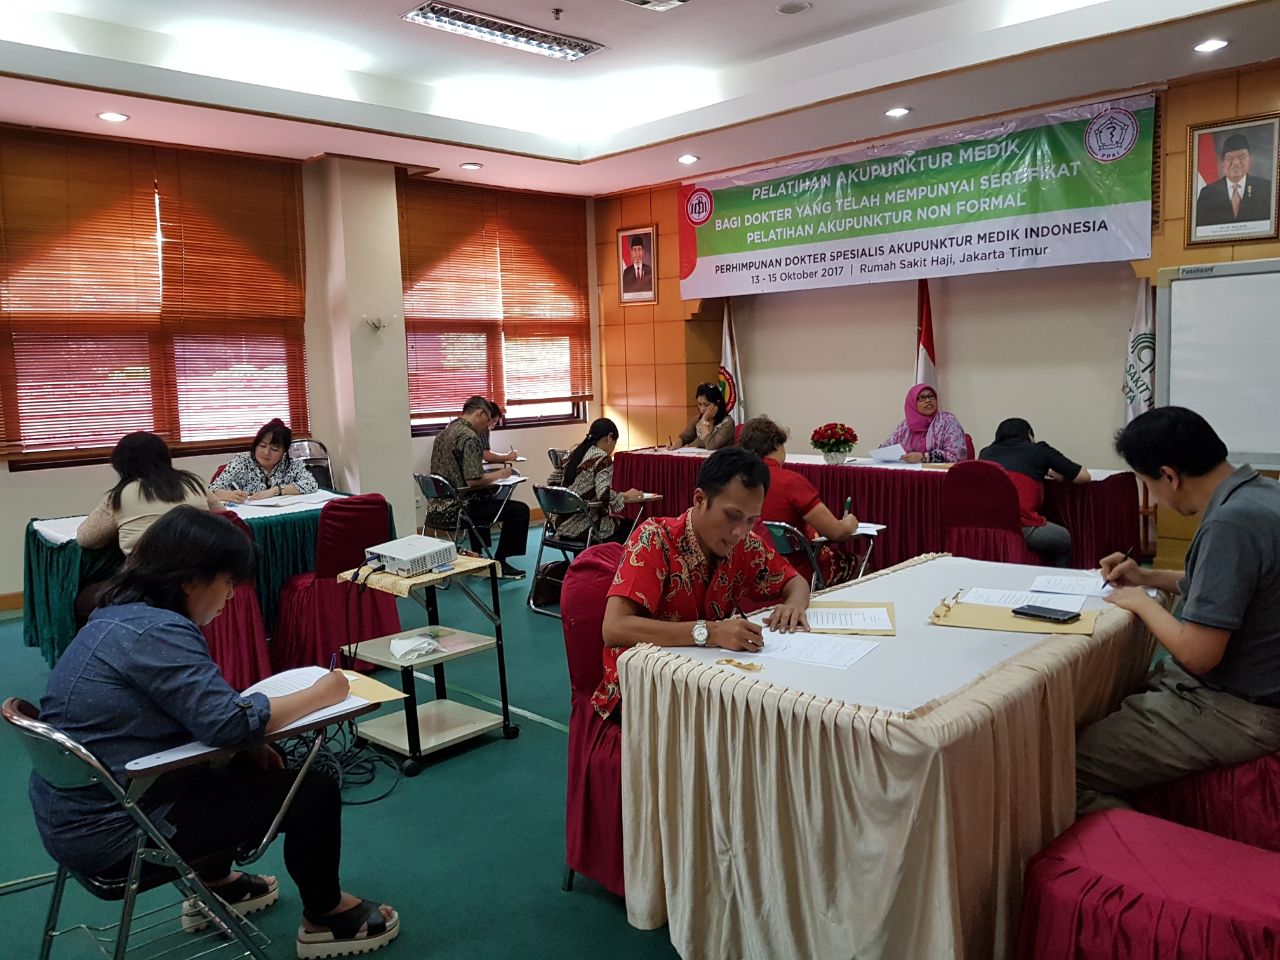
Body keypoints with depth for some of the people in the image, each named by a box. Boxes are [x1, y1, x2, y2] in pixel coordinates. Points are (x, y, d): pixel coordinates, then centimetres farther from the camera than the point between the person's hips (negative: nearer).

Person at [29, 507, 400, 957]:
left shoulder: (120, 614, 5)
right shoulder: (157, 631, -25)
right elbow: (231, 721, -29)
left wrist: (244, 745, -1)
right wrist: (321, 693, -15)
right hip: (112, 833, -10)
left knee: (245, 765, 26)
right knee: (313, 790, -5)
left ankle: (214, 886, 38)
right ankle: (324, 919, 16)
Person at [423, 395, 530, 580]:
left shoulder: (443, 433, 12)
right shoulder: (469, 437, -16)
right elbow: (473, 480, -24)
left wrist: (491, 476, 18)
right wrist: (498, 475, -6)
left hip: (437, 508, 10)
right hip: (457, 508, -10)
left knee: (488, 500, 37)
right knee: (520, 510, -3)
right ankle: (499, 563, 3)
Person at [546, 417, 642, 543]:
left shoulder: (574, 453, 9)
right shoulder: (603, 459, -13)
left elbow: (552, 482, 17)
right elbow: (604, 495, -24)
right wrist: (626, 496, -8)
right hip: (585, 528, -8)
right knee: (630, 526, 15)